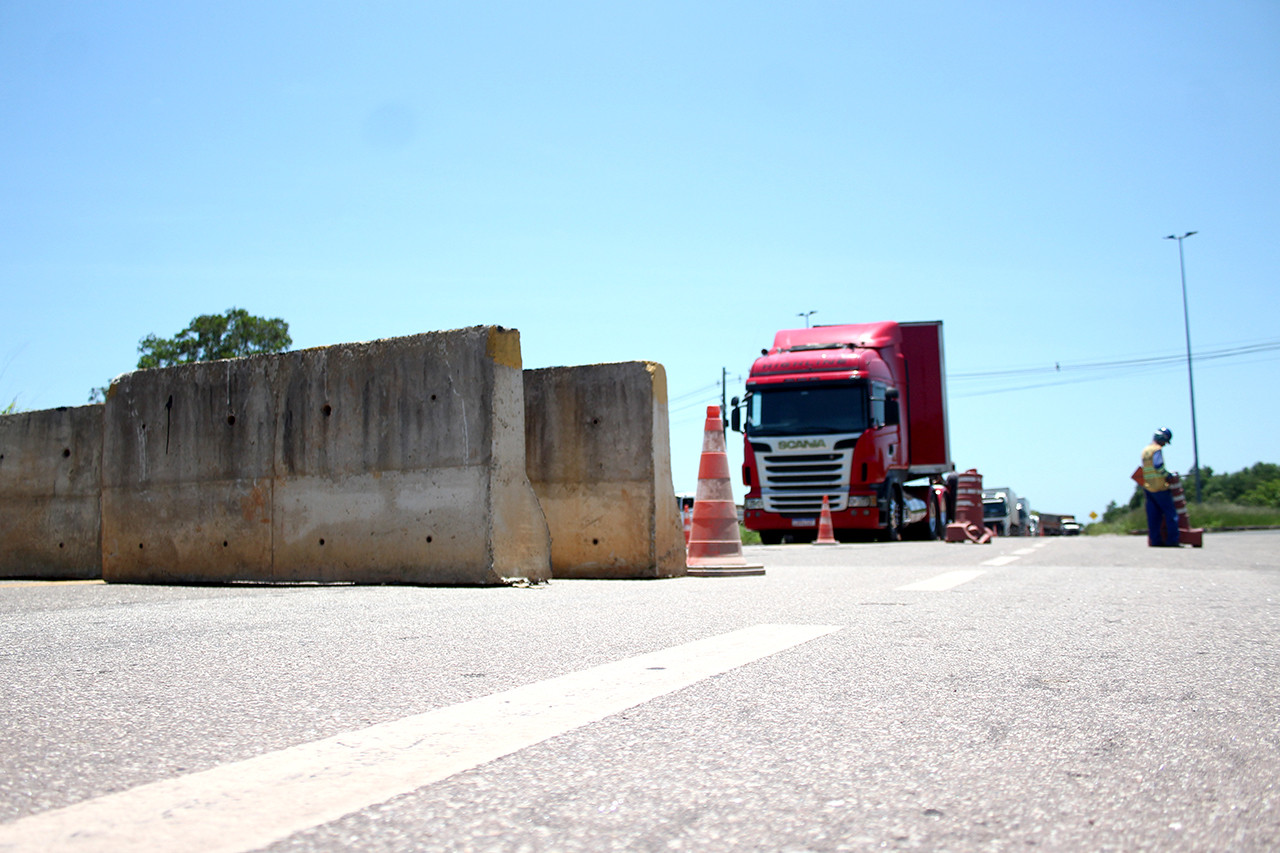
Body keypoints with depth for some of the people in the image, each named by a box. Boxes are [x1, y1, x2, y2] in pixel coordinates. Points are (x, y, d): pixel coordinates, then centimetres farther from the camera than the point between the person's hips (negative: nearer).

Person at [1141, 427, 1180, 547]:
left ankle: (1155, 540, 6)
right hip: (1159, 487, -8)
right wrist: (1167, 475, -10)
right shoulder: (1157, 449, -10)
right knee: (1170, 512, -3)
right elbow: (1158, 466, -23)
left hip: (1147, 486, 8)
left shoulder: (1145, 450, 16)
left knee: (1153, 515, 7)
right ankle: (1172, 540, -6)